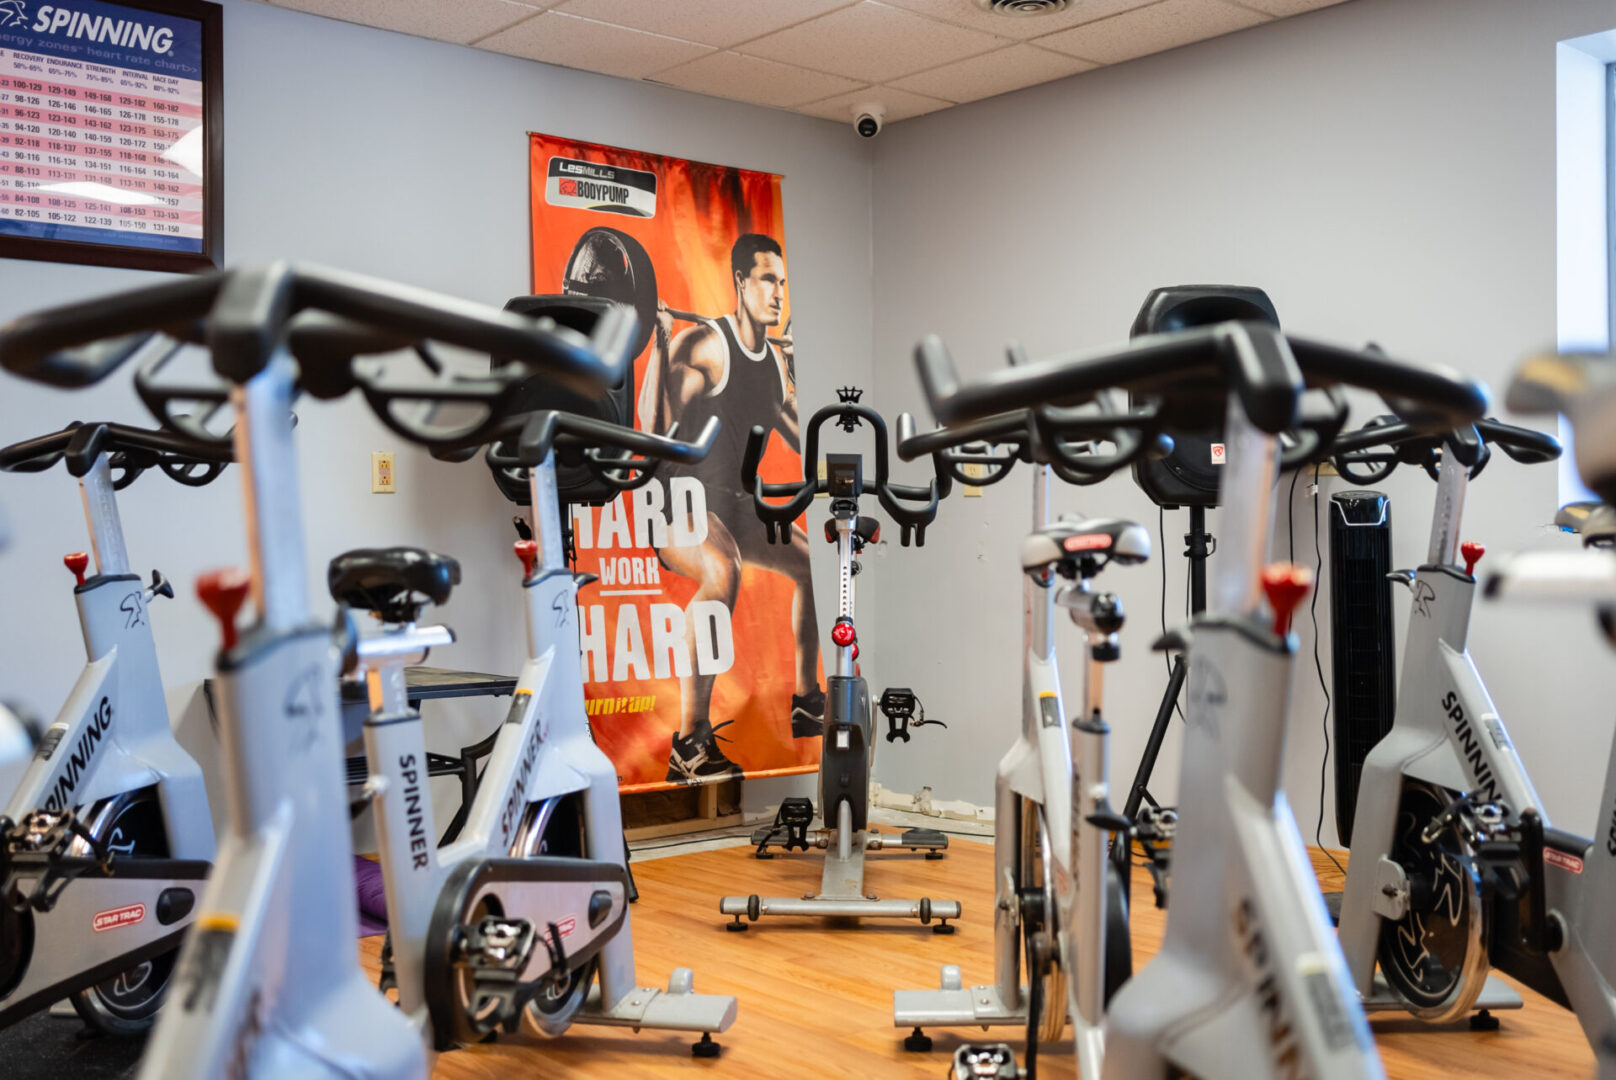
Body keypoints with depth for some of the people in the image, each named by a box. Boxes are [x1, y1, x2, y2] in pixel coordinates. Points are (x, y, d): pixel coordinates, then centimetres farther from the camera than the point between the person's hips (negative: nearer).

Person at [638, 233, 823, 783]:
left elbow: (800, 438, 20)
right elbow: (654, 426, -27)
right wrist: (659, 340, -29)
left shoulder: (777, 357, 9)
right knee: (724, 573, -38)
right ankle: (690, 743, -37)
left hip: (729, 502, 9)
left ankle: (807, 704, 28)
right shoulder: (701, 343, -16)